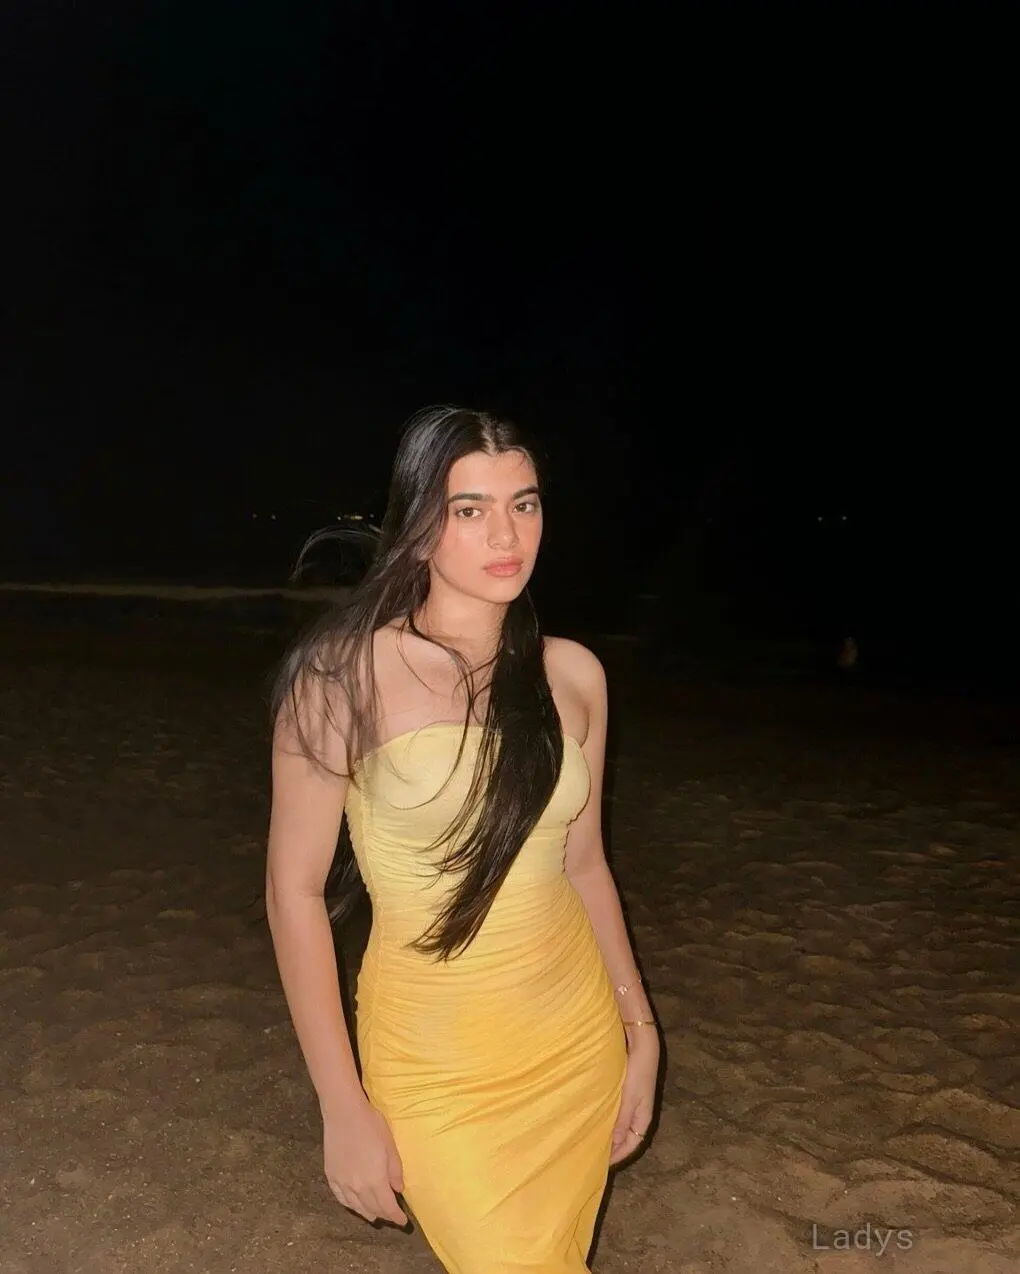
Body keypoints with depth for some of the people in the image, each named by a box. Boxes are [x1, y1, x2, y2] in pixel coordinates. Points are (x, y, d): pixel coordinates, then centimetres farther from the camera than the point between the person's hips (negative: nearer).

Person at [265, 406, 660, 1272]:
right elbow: (295, 887, -12)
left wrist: (639, 1029, 9)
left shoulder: (572, 674, -3)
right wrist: (344, 1107, -11)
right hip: (437, 1059, -4)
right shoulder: (347, 674, -15)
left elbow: (582, 862, 7)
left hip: (580, 1040, 4)